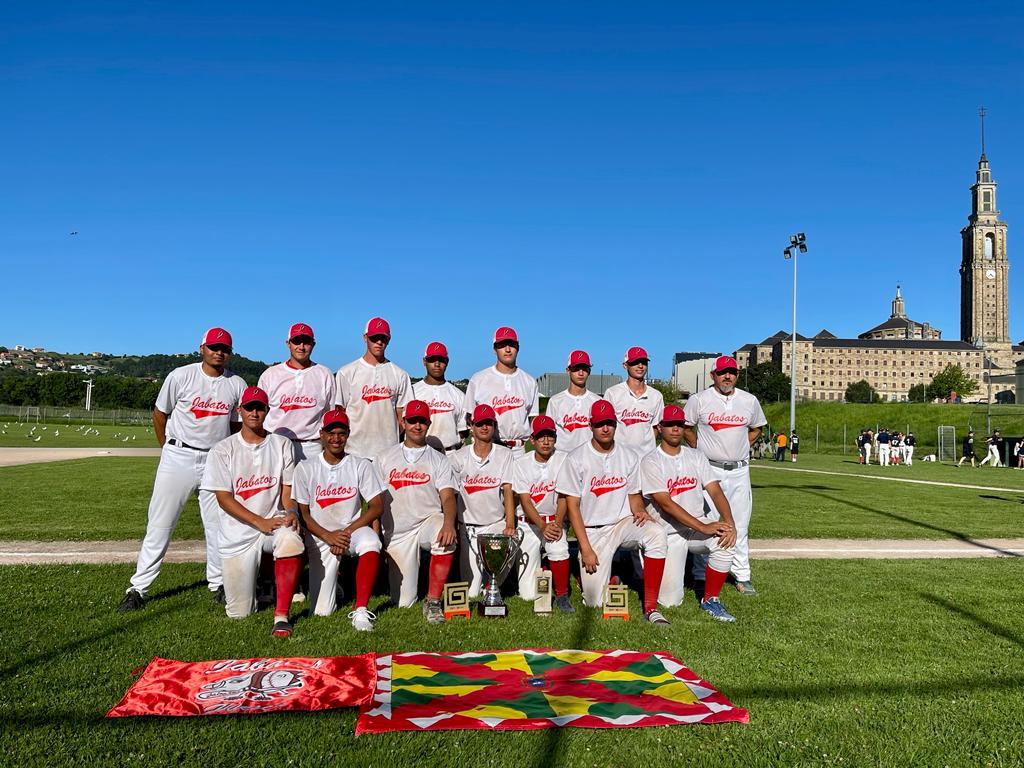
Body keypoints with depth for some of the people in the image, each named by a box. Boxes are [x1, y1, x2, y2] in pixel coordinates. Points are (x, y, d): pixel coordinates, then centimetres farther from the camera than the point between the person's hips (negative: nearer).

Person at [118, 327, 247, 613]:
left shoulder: (237, 385, 2)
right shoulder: (180, 376, -4)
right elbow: (159, 414, 7)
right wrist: (168, 450, 12)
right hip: (179, 457, -2)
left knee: (219, 525, 5)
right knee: (159, 524, 1)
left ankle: (218, 585, 19)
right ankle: (137, 589, 10)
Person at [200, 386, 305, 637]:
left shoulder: (282, 445, 7)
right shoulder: (223, 450, 1)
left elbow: (288, 489, 5)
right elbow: (224, 498, -5)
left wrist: (291, 511, -18)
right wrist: (261, 522, -17)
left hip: (275, 522, 1)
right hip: (239, 534, 0)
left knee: (291, 540, -38)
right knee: (239, 613, 0)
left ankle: (281, 615, -26)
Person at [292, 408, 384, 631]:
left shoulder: (361, 466, 0)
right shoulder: (306, 468, 1)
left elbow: (377, 507, -5)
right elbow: (303, 514, 0)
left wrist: (347, 532, -15)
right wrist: (328, 536, -15)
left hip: (354, 528, -1)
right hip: (320, 536, 1)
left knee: (370, 542, -38)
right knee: (321, 611, -5)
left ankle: (360, 610, -31)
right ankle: (332, 581, 30)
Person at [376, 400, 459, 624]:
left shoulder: (439, 460, 8)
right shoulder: (385, 458, 13)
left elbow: (448, 498, -6)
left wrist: (448, 523, -27)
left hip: (429, 520, -1)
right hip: (396, 530, 1)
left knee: (447, 538, -38)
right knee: (402, 602, -3)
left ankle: (433, 601, -24)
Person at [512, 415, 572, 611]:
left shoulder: (563, 460, -6)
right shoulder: (521, 464, -8)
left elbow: (563, 496, -8)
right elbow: (525, 501, -13)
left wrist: (557, 524, -22)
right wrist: (543, 526, -27)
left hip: (555, 519, 1)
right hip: (529, 522, 0)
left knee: (559, 549, -35)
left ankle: (562, 595, -10)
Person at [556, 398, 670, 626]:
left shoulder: (629, 456, 5)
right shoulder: (576, 459, -6)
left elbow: (633, 495, 12)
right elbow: (572, 506, -7)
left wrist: (640, 511, -13)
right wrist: (585, 548, -12)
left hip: (623, 523, 2)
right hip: (592, 531, -2)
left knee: (656, 533, -32)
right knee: (595, 602, -10)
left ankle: (650, 607, -24)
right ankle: (587, 571, 27)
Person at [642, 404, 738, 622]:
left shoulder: (696, 456, 7)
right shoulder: (651, 462, -9)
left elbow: (715, 490, -4)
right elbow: (666, 504, -19)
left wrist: (728, 522, -23)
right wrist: (703, 527, -27)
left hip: (698, 525, 4)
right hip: (667, 532, -4)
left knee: (724, 540, -30)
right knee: (670, 601, -9)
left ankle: (710, 600, -9)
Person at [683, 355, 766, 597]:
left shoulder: (750, 401, 7)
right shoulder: (699, 400, -2)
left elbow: (756, 429, 23)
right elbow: (685, 427, 9)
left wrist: (740, 448, 11)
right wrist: (699, 450, 3)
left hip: (739, 470, 3)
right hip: (710, 469, -3)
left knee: (740, 524, 6)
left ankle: (742, 577, 14)